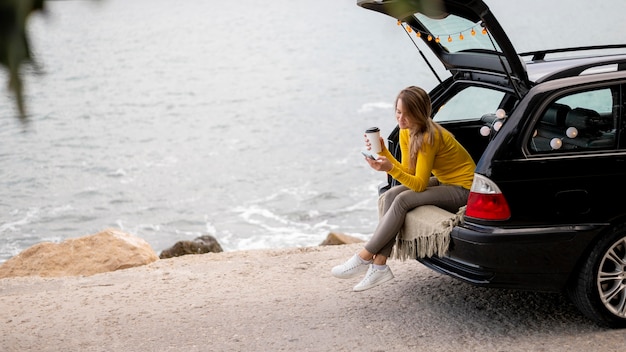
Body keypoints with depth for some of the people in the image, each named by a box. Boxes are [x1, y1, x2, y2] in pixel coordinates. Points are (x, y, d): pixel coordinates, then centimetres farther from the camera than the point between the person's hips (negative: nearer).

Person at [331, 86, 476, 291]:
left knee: (402, 200, -25)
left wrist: (390, 169, -37)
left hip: (463, 189, -9)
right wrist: (383, 151, -11)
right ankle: (379, 266, -15)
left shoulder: (429, 137, -26)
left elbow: (419, 184, -25)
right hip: (443, 181, 9)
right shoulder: (406, 133, -1)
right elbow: (408, 173, -1)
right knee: (390, 196, -12)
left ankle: (364, 258, -15)